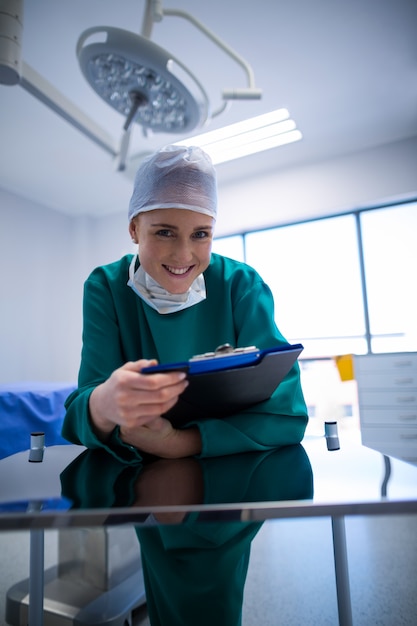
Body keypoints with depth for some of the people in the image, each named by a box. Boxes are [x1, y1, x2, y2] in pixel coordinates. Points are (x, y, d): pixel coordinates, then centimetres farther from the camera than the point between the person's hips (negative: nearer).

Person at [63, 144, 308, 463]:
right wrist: (103, 407, -40)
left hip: (232, 461, 0)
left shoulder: (242, 285, -13)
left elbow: (286, 414, -18)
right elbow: (81, 414, -17)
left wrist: (177, 443, -28)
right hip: (133, 465, 1)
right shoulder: (106, 288, -10)